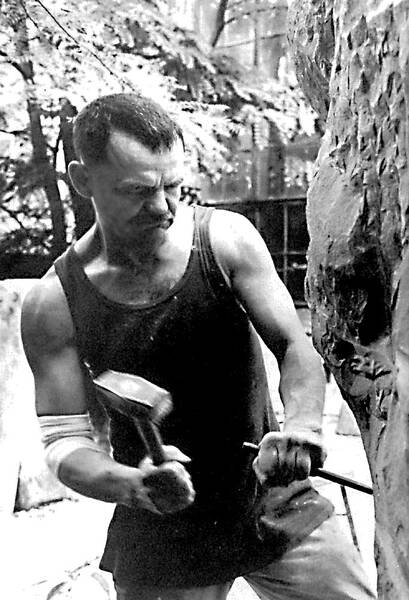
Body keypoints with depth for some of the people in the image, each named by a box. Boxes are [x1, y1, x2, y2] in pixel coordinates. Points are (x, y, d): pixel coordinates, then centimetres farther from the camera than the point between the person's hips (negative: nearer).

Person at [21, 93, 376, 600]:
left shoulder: (226, 240, -9)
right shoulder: (54, 303, -12)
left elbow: (296, 348, -10)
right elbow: (65, 441, -10)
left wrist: (303, 425, -30)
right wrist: (133, 484, -29)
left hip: (273, 501, 1)